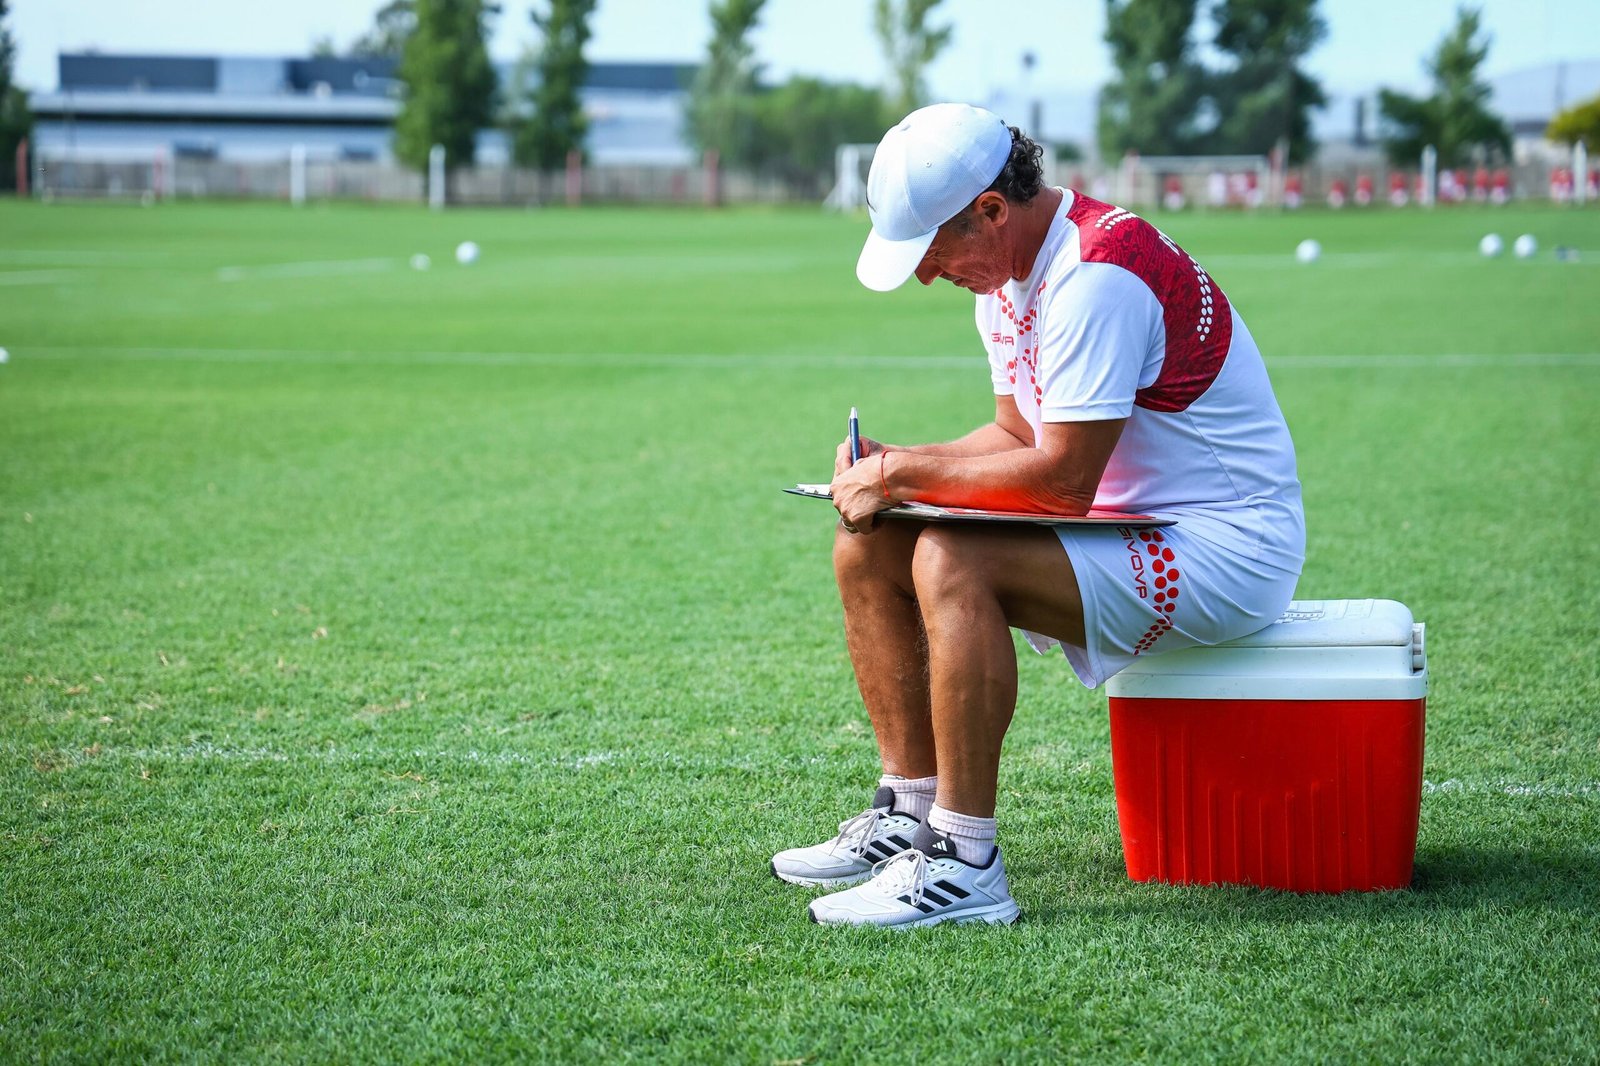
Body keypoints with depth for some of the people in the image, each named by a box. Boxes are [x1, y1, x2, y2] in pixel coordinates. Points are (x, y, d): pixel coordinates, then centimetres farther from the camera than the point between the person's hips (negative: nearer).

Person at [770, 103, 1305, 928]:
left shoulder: (1096, 276, -24)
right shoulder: (1008, 273, 7)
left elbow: (1062, 479, -26)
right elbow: (1020, 436, 16)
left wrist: (906, 476, -16)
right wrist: (893, 464, -1)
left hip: (1223, 549, -10)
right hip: (1119, 525, 10)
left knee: (951, 561, -30)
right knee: (866, 546, 2)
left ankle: (965, 866, -25)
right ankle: (910, 814, 5)